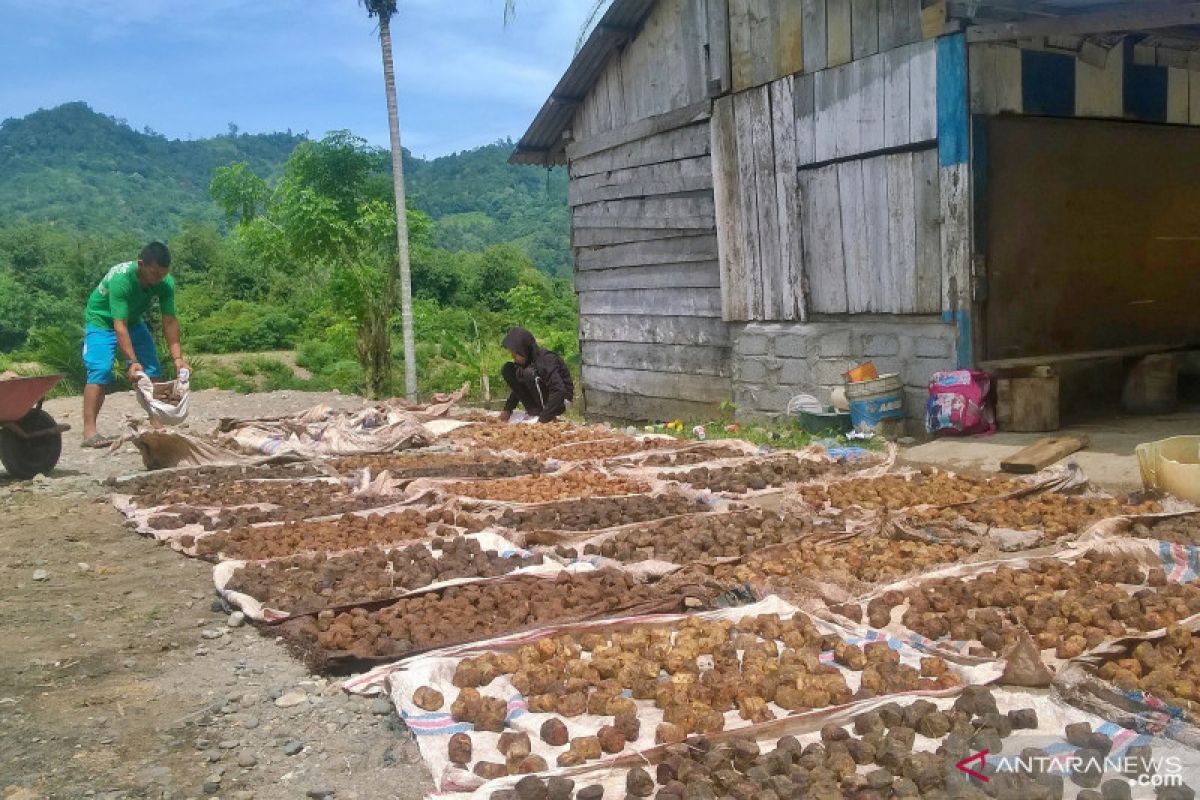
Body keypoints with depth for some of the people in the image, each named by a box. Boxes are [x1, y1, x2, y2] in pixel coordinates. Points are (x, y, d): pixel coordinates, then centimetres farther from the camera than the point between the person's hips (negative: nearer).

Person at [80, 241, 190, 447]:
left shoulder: (166, 283, -21)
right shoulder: (120, 279, -37)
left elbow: (170, 322, -18)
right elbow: (119, 326, -39)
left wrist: (177, 358, -25)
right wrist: (131, 362, -45)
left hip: (133, 322, 6)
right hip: (102, 320, -6)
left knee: (153, 372, -1)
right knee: (100, 372, -20)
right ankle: (89, 432, -22)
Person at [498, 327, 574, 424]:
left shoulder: (546, 360, -27)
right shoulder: (524, 362, -3)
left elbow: (559, 391, -36)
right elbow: (517, 386, 12)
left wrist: (543, 419, -39)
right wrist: (508, 409, 1)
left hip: (560, 400, -8)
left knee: (530, 373, -31)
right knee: (507, 369, -3)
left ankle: (542, 414, -18)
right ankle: (533, 411, -5)